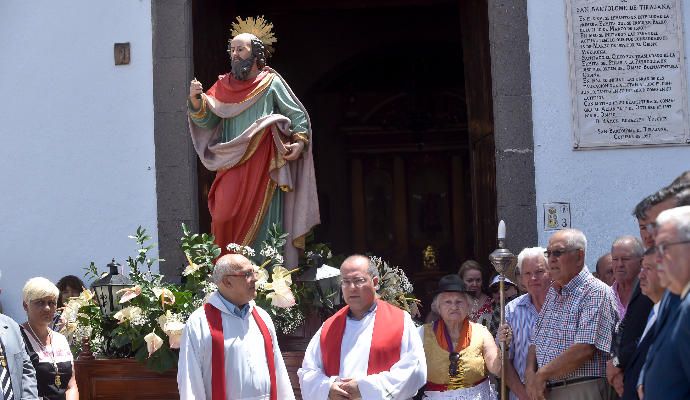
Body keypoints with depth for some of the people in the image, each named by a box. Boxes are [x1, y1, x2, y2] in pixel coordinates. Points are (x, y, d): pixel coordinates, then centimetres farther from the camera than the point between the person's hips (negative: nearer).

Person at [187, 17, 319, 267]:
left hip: (262, 164, -2)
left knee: (261, 218, -5)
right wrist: (196, 101, -11)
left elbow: (298, 114, 5)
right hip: (232, 164, 3)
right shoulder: (224, 86, 13)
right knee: (226, 215, -12)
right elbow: (207, 121, 7)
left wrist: (299, 142, -10)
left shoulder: (271, 82, 4)